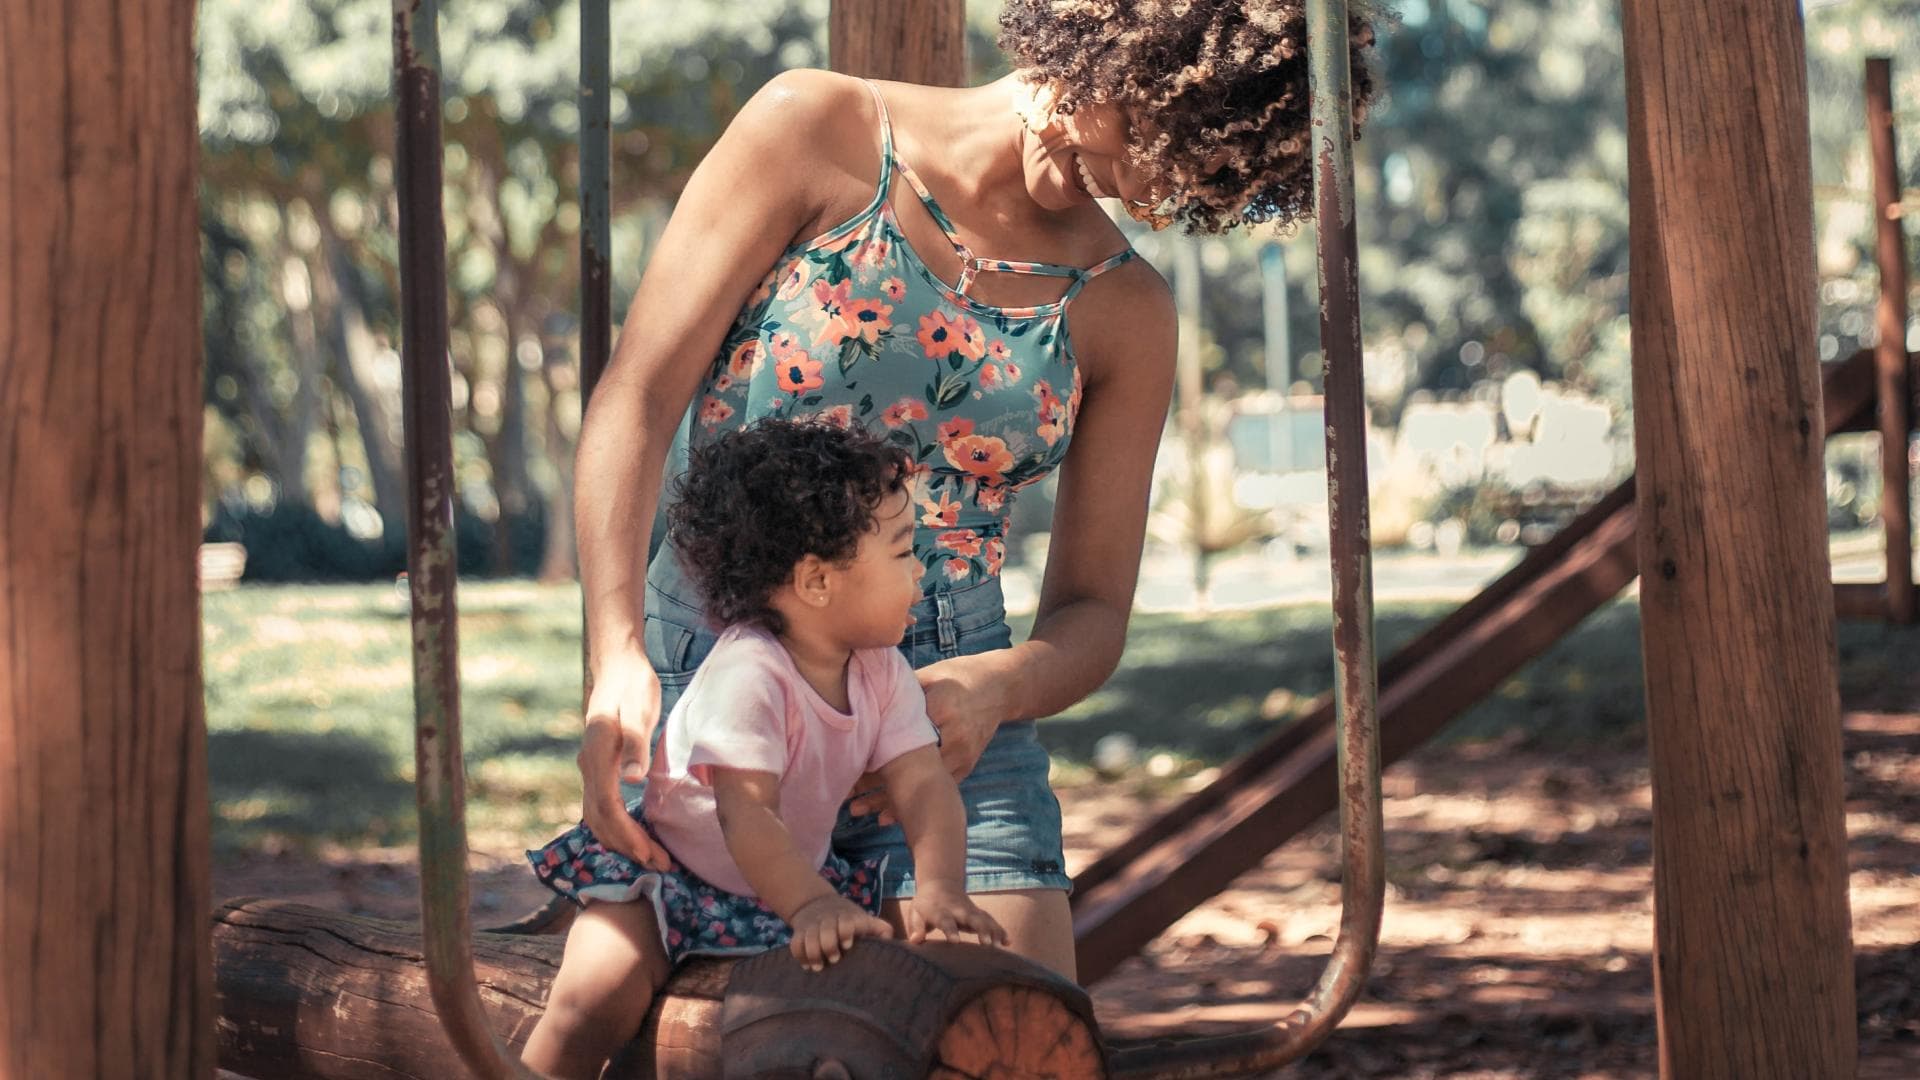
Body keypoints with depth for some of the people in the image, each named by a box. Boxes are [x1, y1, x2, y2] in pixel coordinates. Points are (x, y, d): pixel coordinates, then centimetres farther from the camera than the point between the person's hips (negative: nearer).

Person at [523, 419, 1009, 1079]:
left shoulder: (882, 672, -7)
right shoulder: (746, 675, -30)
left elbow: (924, 785, -13)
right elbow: (747, 814, -36)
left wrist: (940, 890, -30)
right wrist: (811, 906, -48)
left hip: (796, 878, 7)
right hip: (672, 874, -7)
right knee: (600, 987, -28)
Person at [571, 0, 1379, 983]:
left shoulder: (1124, 313, 9)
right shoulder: (815, 130, 1)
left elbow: (1092, 612, 10)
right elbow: (636, 400, -5)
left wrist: (995, 688, -15)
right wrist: (615, 656, -19)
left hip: (948, 726, 2)